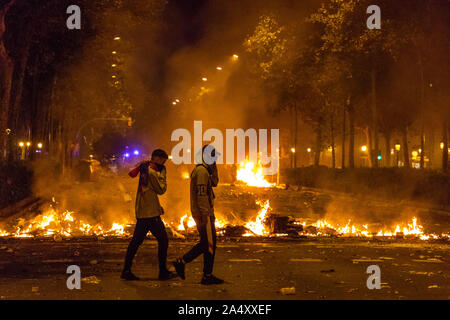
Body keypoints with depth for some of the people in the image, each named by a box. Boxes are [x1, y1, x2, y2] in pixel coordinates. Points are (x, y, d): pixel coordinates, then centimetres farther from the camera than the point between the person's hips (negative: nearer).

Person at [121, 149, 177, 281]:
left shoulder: (145, 170, 14)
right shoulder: (152, 172, -15)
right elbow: (161, 189, -8)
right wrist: (162, 173, -2)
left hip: (141, 212, 10)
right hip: (150, 213, -10)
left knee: (136, 240, 9)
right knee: (163, 240, -1)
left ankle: (126, 271, 10)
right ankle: (163, 272, 3)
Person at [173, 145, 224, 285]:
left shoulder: (204, 170, 17)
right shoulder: (202, 171, -15)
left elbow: (214, 183, 23)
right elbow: (201, 194, -21)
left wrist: (214, 168, 11)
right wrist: (205, 217, -23)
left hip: (205, 213, 10)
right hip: (204, 213, -10)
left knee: (205, 244, 15)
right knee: (210, 244, -3)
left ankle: (181, 262, 16)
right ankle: (207, 276, 4)